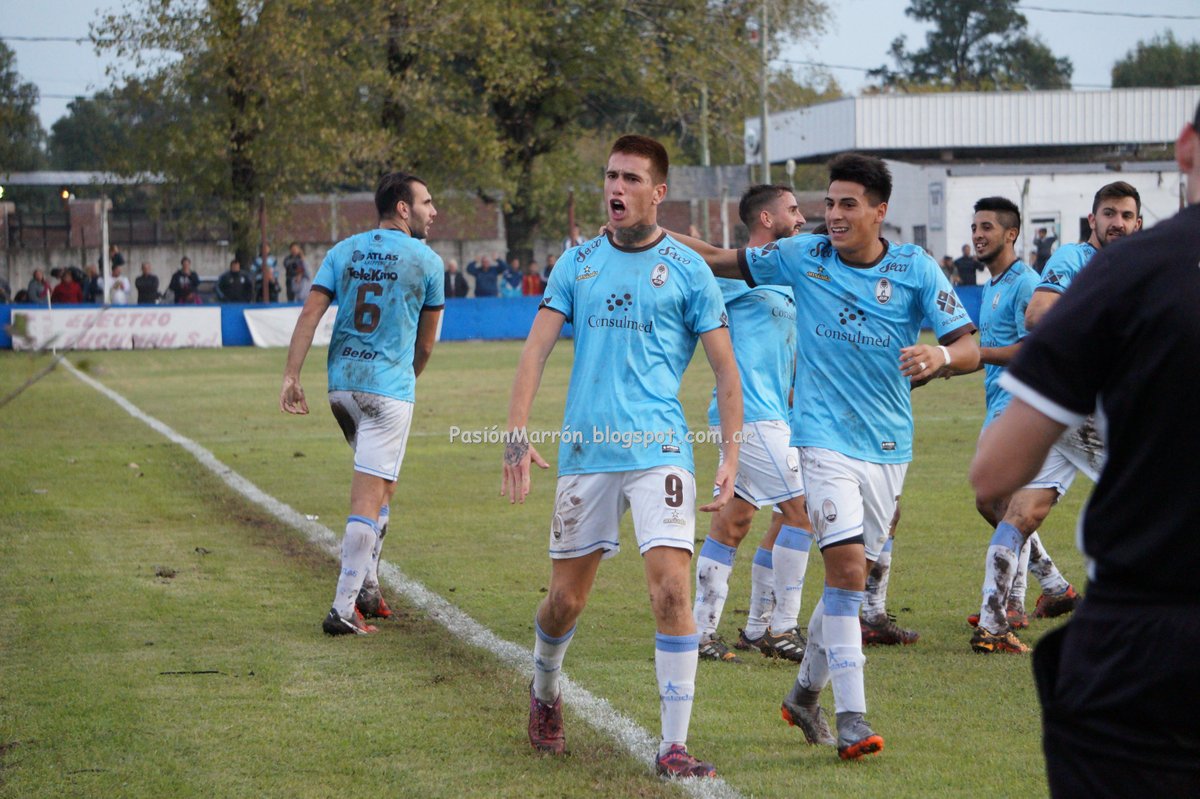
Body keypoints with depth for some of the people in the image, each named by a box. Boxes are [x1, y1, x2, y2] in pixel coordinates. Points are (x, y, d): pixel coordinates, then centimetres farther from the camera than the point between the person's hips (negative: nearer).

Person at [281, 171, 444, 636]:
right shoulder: (426, 261, -1)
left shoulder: (343, 252, 9)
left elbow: (310, 314, -2)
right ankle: (344, 608, -11)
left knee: (379, 484, 23)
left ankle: (367, 586, 24)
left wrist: (291, 376, -5)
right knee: (370, 498, -6)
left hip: (341, 384, 6)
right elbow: (425, 343, 7)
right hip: (388, 388, -6)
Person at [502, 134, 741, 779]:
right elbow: (536, 348, 7)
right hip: (585, 452, 3)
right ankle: (544, 691, 41)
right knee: (566, 599, 10)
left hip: (659, 451, -2)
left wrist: (730, 454, -5)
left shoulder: (686, 269, 2)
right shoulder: (578, 262, 9)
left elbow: (725, 369, 4)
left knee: (671, 589, -16)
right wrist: (516, 433, -5)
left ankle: (674, 745, -9)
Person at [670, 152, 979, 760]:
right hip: (824, 436, -2)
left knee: (850, 572, 11)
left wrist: (940, 356, -28)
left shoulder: (916, 269, -2)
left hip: (888, 443, 2)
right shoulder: (803, 258, -1)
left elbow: (969, 348, -5)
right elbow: (722, 261, 10)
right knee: (846, 562, -18)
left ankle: (806, 692, 32)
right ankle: (851, 717, -17)